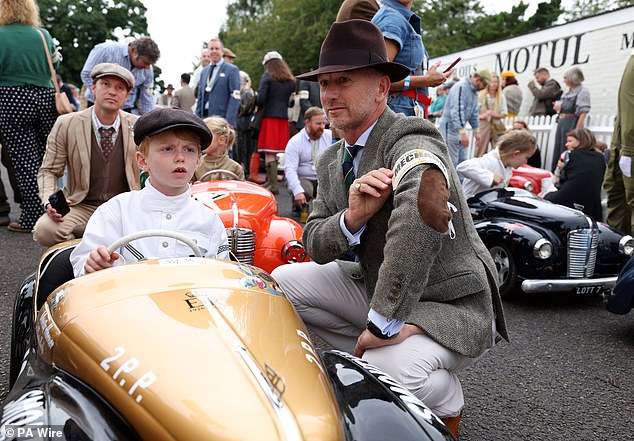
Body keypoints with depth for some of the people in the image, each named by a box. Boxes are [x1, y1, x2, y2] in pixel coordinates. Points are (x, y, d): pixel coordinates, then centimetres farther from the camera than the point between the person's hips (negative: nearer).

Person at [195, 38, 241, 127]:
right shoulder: (204, 71, 20)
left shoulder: (232, 70, -2)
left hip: (222, 118, -6)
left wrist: (229, 121, -17)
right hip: (205, 118, 6)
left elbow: (235, 97, -9)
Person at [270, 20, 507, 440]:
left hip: (451, 306, -7)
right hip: (376, 288, 8)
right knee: (284, 281, 0)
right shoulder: (332, 161, 4)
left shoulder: (412, 142, -23)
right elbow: (315, 243, -2)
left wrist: (383, 324, -41)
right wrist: (351, 219, -27)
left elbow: (423, 209, -45)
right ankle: (373, 359, 10)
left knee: (391, 366, -34)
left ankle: (447, 404, 3)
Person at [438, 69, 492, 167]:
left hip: (460, 130, 10)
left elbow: (474, 113, 22)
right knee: (451, 163, -10)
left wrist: (476, 131, 18)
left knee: (462, 161, 9)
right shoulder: (461, 87, -18)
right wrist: (463, 132, -32)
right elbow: (456, 111, -27)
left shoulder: (474, 91, 14)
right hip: (450, 129, -10)